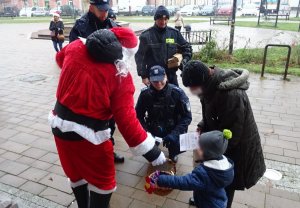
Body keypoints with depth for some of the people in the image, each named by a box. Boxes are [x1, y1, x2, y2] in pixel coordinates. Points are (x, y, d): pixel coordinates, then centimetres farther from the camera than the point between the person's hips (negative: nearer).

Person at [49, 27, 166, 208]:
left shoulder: (75, 47, -3)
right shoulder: (121, 76, -17)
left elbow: (60, 58, 22)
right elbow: (126, 120, -21)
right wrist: (152, 152, -14)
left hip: (60, 125, 6)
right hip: (89, 134, -6)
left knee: (76, 174, 27)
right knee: (103, 182, 17)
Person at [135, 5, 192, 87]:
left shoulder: (175, 33, 2)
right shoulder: (146, 35, -7)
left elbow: (187, 47, 12)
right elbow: (140, 57, -7)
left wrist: (184, 62, -5)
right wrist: (144, 76, -11)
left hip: (171, 76, 3)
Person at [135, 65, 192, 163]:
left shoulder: (177, 92, -17)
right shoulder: (145, 93, -12)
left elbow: (187, 117, -14)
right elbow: (138, 116, -7)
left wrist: (174, 134, -27)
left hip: (173, 129, -1)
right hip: (153, 129, 2)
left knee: (180, 145, -28)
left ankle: (173, 153, 14)